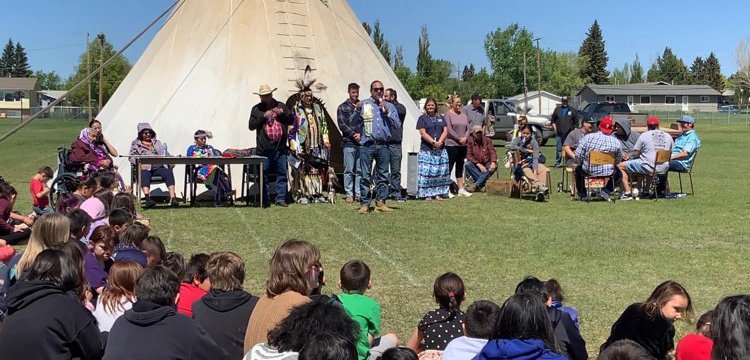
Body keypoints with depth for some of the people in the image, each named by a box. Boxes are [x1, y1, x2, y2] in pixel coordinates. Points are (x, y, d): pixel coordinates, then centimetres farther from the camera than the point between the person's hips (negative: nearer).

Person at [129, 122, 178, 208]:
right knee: (144, 175, -38)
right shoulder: (135, 144, 21)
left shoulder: (157, 143, 31)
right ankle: (148, 199, -55)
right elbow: (132, 157, 9)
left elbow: (166, 153, 22)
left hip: (158, 166, 2)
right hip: (145, 168, -2)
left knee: (169, 172, -30)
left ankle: (172, 198, -40)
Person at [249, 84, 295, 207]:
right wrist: (263, 116, -11)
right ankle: (265, 201, 7)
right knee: (263, 175, -1)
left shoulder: (281, 106, 14)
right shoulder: (256, 109, 8)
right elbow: (251, 125, -1)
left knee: (282, 173, 3)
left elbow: (292, 120, 12)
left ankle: (281, 198, 9)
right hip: (264, 149, -2)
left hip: (280, 148, 2)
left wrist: (283, 113, -5)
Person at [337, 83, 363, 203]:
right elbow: (342, 124, -2)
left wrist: (361, 134, -7)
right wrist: (354, 135, -10)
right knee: (349, 170, -2)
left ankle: (359, 193, 7)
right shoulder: (343, 107, 6)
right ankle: (349, 194, 4)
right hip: (348, 143, -2)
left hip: (361, 142, 2)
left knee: (360, 170, 2)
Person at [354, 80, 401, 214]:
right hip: (367, 145, -2)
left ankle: (380, 202, 8)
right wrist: (357, 111, -12)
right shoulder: (363, 104, 11)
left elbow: (397, 125, 5)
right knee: (365, 176, -6)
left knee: (383, 176, 3)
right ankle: (364, 204, -3)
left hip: (383, 146, 2)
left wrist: (387, 112, -5)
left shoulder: (389, 106, 16)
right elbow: (355, 123, 5)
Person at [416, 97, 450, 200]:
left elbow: (445, 131, 7)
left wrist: (439, 142, -10)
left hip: (441, 149, 4)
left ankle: (438, 193, 7)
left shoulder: (441, 118, 16)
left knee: (441, 172, 2)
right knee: (426, 171, -8)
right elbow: (423, 133, -7)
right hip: (426, 149, -4)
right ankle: (427, 194, -5)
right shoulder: (422, 118, 3)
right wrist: (433, 142, -16)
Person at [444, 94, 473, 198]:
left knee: (460, 167, 11)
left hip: (463, 145, 6)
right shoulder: (448, 114, -5)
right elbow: (449, 130, -13)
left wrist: (465, 138, -7)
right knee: (449, 167, -4)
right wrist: (459, 139, -14)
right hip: (451, 144, -6)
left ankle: (461, 189, 15)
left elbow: (468, 128, 10)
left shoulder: (463, 114, 14)